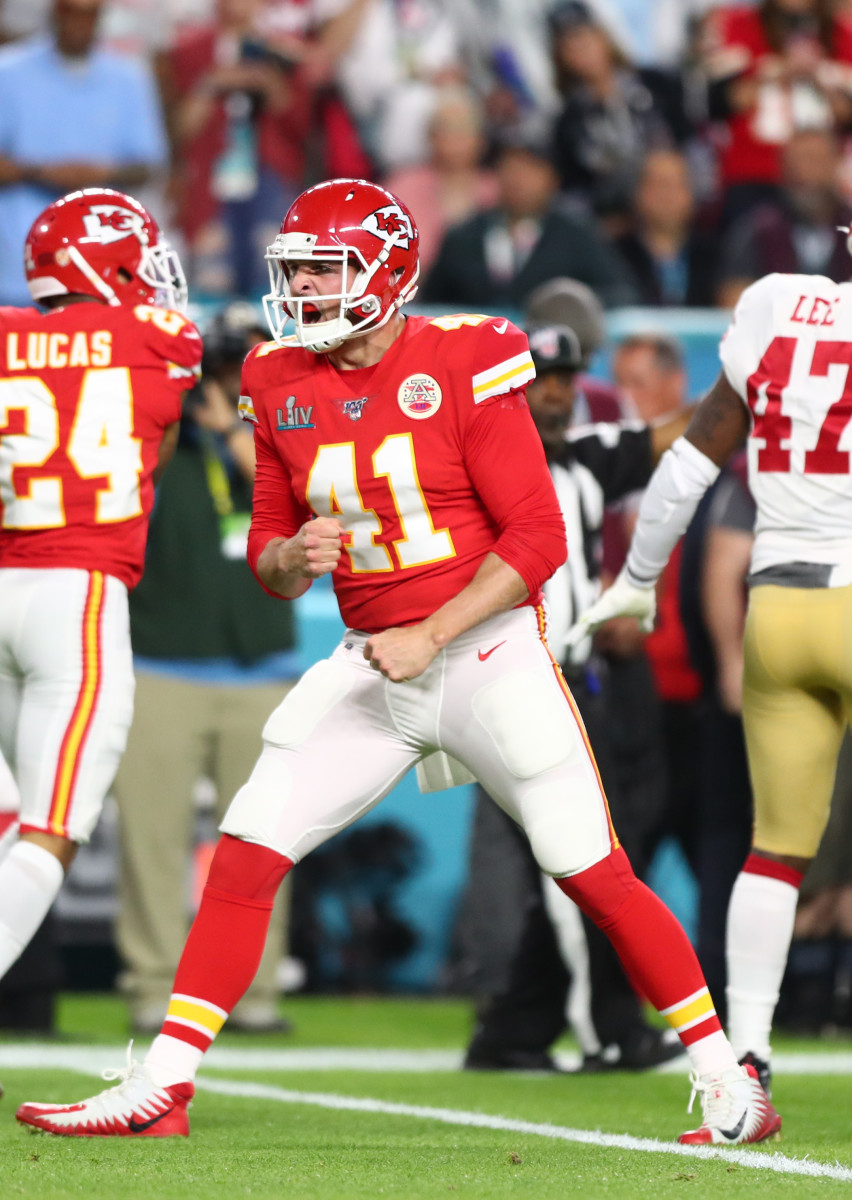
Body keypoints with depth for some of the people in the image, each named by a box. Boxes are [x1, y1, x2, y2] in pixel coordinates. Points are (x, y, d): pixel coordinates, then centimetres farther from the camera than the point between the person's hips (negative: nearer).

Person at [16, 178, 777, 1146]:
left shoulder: (463, 368, -13)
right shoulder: (283, 388, 3)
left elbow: (538, 538, -13)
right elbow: (269, 555, 11)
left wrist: (431, 636, -18)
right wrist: (292, 556, -13)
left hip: (487, 649, -5)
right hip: (371, 664, 5)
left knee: (593, 874, -6)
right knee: (245, 853, -4)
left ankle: (728, 1084, 6)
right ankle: (160, 1088, 1)